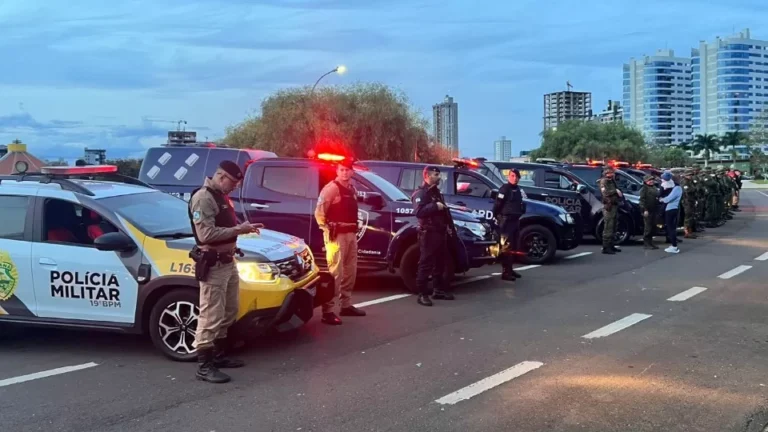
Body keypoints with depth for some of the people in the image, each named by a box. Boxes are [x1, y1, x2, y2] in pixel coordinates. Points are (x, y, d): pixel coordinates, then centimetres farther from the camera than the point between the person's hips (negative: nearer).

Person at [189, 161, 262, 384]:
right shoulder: (203, 198, -16)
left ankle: (219, 355, 29)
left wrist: (244, 227, 5)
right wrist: (239, 229, -21)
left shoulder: (222, 196, 15)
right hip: (213, 265, -10)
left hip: (228, 261, 10)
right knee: (211, 316, -8)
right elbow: (206, 234, -25)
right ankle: (204, 366, -2)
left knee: (229, 312, 17)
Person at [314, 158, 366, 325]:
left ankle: (346, 305, 27)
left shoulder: (352, 189, 14)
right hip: (336, 235, -9)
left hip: (351, 234, 9)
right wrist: (327, 229, -14)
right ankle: (328, 311, -13)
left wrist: (354, 228, 12)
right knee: (335, 272, -13)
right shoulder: (331, 188, -11)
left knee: (350, 270, 15)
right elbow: (319, 212, -15)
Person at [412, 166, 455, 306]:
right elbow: (418, 212, -25)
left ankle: (439, 290, 24)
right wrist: (435, 206, -24)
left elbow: (444, 211, 25)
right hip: (428, 233, -9)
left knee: (440, 263, 14)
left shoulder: (436, 192, 20)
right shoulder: (420, 193, -10)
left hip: (440, 232, 9)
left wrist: (450, 226, 13)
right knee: (426, 264, -9)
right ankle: (422, 294, -8)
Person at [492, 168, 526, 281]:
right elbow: (497, 204, -14)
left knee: (513, 246, 13)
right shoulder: (504, 189, -10)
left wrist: (520, 214, 18)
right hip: (506, 220, -9)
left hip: (515, 220, 9)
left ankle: (510, 269, 22)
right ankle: (505, 272, -13)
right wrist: (497, 217, -14)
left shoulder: (518, 190, 18)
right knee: (506, 246, -12)